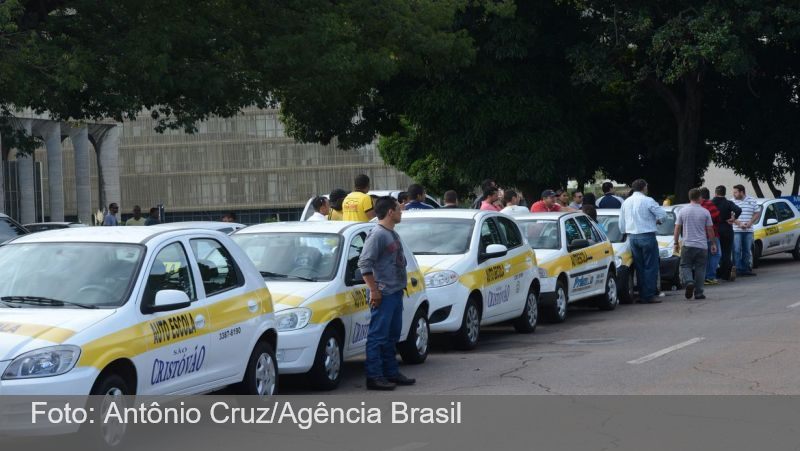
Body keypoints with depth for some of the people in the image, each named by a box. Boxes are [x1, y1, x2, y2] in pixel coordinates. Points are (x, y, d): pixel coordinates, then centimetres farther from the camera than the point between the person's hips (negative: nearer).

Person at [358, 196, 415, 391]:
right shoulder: (378, 234, -14)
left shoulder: (393, 234, 16)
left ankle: (391, 372, 23)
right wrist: (374, 290, -19)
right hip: (383, 294, -10)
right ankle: (374, 377, -6)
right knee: (378, 336, -7)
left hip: (396, 292, 10)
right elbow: (364, 263, -19)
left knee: (393, 335, 15)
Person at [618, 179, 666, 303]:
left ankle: (642, 295, 9)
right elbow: (662, 215, -9)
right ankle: (649, 295, -7)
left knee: (639, 267, 10)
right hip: (647, 236, -6)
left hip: (632, 237, 6)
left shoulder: (626, 202, 11)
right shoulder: (647, 201, -8)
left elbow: (621, 225, 14)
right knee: (650, 266, -2)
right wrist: (656, 221, 11)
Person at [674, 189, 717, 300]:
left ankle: (689, 282, -21)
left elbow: (677, 228, 2)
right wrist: (713, 243, 11)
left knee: (685, 266, 8)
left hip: (687, 245, 0)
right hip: (702, 245, 0)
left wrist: (676, 243, 11)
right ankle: (698, 293, 7)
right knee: (700, 269, 7)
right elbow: (710, 229, 1)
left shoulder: (682, 211, 0)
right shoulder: (705, 212, -2)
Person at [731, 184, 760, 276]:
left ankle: (746, 269, 12)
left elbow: (757, 214, 8)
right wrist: (739, 224, -16)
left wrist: (750, 223, -7)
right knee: (737, 251, -7)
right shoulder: (732, 202, 1)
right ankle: (738, 269, -6)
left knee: (747, 251, 7)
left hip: (748, 231, 2)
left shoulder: (752, 201, 6)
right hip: (736, 230, -2)